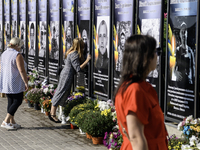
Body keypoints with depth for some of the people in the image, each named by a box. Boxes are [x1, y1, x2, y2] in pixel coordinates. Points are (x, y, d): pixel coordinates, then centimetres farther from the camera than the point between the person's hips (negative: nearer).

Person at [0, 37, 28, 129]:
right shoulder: (17, 55, -16)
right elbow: (22, 71, -20)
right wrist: (26, 83, -14)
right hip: (15, 83, -8)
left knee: (10, 102, 13)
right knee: (18, 101, 0)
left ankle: (12, 122, 15)